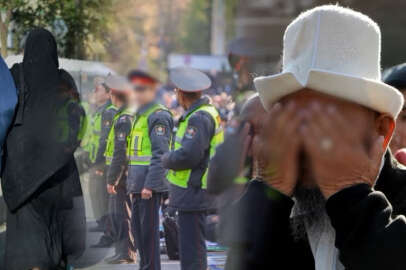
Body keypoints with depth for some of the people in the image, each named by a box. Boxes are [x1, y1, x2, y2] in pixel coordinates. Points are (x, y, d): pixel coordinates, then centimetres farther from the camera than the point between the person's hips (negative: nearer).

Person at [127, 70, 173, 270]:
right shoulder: (141, 115, 18)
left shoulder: (158, 116, -12)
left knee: (149, 231, -5)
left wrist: (149, 185, -22)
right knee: (138, 229, 15)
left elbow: (160, 154, -18)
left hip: (150, 185, -10)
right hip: (138, 185, 10)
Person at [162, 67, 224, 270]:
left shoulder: (199, 118, -19)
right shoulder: (207, 112, 14)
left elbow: (188, 156, -27)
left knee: (191, 248, -6)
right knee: (194, 246, 20)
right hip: (194, 192, 11)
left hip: (192, 191, -11)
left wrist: (167, 160, -9)